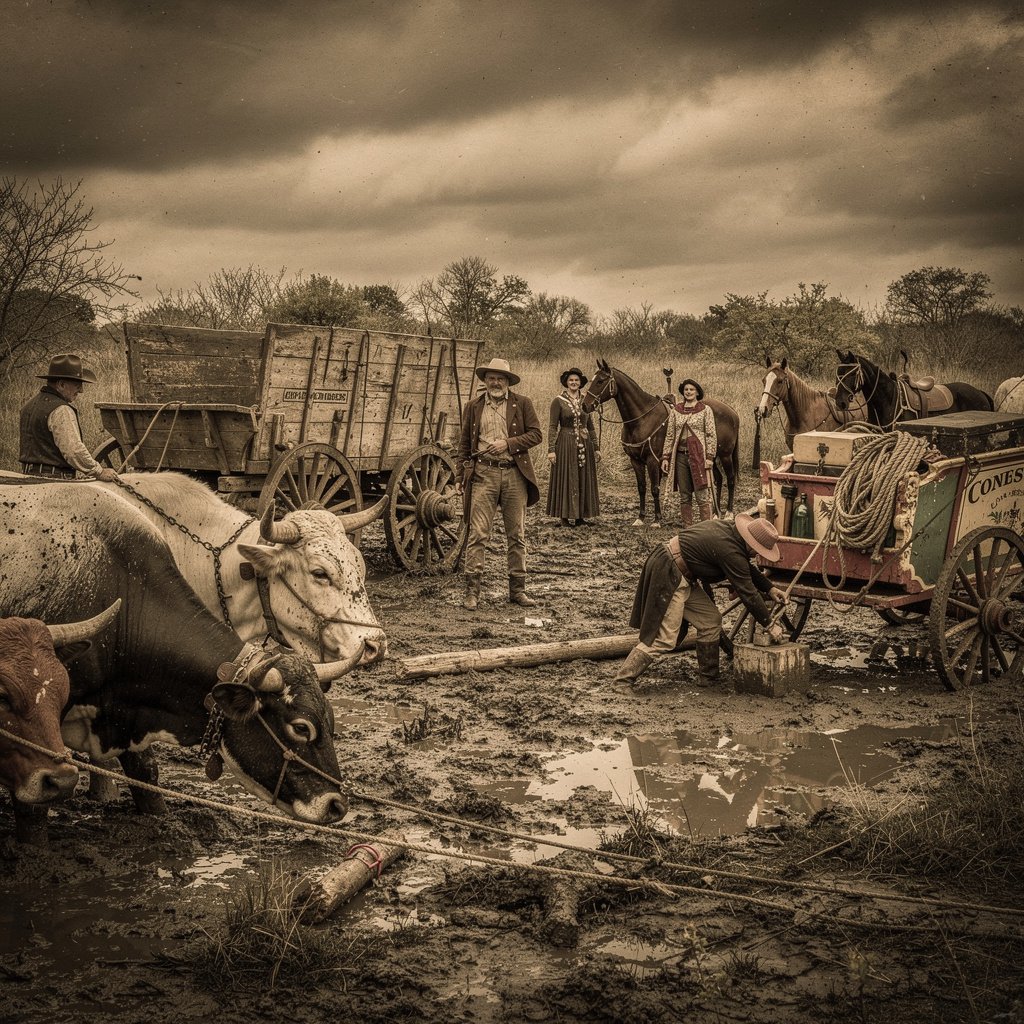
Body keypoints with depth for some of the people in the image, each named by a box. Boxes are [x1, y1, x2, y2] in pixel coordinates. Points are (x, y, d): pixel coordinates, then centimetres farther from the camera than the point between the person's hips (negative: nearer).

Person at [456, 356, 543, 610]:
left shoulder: (522, 403, 7)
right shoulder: (474, 407, 11)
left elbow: (536, 434, 1)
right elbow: (464, 444, 12)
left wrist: (508, 443, -12)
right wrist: (459, 477, 6)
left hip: (515, 474, 0)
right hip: (483, 473, 0)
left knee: (517, 535, 6)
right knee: (478, 533, -7)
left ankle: (517, 589, 14)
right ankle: (472, 590, -4)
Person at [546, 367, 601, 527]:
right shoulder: (558, 401, -4)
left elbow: (591, 426, 14)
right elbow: (552, 427, -6)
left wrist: (596, 448, 11)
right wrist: (551, 449, -13)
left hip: (585, 445, 5)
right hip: (566, 444, -4)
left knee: (584, 480, 7)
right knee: (566, 480, 0)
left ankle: (580, 516, 14)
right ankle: (566, 516, 6)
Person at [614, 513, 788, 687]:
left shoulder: (728, 528, 6)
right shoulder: (730, 553, -22)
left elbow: (748, 568, 25)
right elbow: (748, 593, -14)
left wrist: (770, 588, 23)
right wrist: (770, 625, -4)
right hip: (668, 575, -11)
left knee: (711, 621, 12)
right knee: (664, 638, -12)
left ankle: (707, 678, 21)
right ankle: (622, 681, -10)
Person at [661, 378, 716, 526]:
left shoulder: (705, 410, 0)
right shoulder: (675, 410, 9)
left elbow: (711, 435, -3)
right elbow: (669, 435, 11)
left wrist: (710, 457, -11)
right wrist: (665, 457, 4)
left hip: (698, 455, -4)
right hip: (680, 455, 4)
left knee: (702, 496, -5)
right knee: (684, 497, 10)